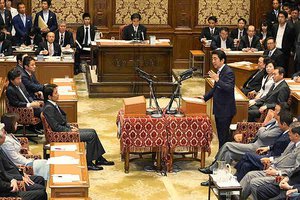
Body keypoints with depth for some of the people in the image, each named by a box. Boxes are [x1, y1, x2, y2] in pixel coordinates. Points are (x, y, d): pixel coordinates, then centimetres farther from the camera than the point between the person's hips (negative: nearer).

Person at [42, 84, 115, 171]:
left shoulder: (53, 105, 10)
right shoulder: (48, 108, -21)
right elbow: (56, 127, -23)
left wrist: (70, 127, 5)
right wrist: (70, 130, -16)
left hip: (66, 129, 10)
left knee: (92, 132, 7)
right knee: (91, 135, -14)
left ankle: (99, 159, 11)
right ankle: (88, 163, -6)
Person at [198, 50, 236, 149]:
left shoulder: (228, 72, -17)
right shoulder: (219, 71, 11)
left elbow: (229, 88, -30)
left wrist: (217, 80, -34)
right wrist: (205, 97, 15)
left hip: (225, 110, -9)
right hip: (219, 109, 9)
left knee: (223, 136, -5)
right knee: (221, 134, 16)